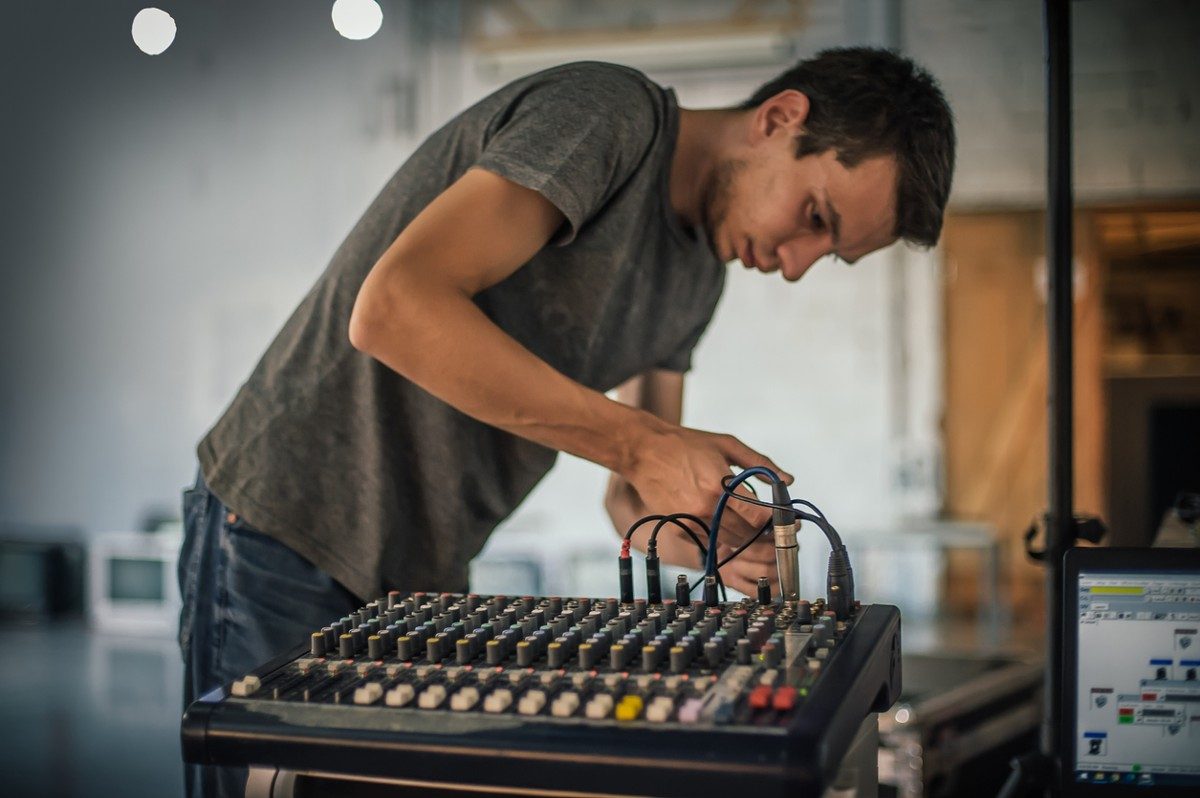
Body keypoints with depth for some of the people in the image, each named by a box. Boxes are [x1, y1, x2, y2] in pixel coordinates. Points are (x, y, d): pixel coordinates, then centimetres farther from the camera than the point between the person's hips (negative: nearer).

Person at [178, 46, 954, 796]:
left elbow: (633, 496, 9)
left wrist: (703, 537, -15)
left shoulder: (698, 273, 9)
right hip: (289, 535, -7)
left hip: (426, 572, 8)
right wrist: (641, 443, -30)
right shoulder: (609, 112, -18)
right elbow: (392, 309, -31)